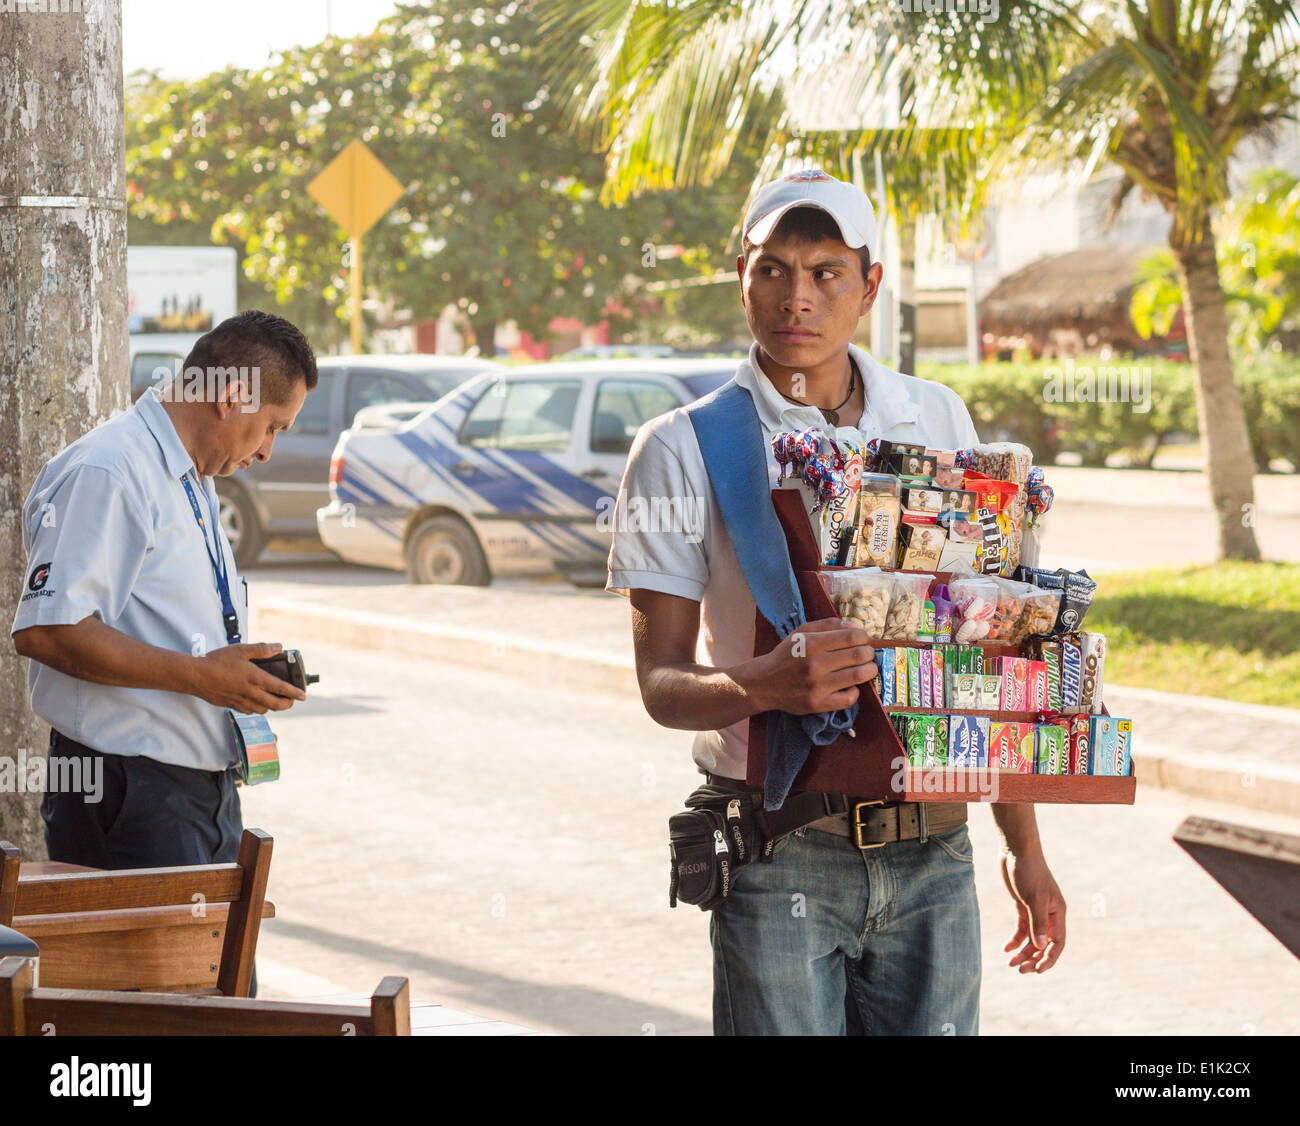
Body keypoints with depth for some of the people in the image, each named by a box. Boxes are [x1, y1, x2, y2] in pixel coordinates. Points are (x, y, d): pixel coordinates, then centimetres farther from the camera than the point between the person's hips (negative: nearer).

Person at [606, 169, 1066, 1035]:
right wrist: (765, 685, -26)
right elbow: (662, 684, -4)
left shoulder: (937, 421, 10)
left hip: (930, 850, 3)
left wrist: (1025, 846, 15)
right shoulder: (682, 450, -1)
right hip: (779, 858, -3)